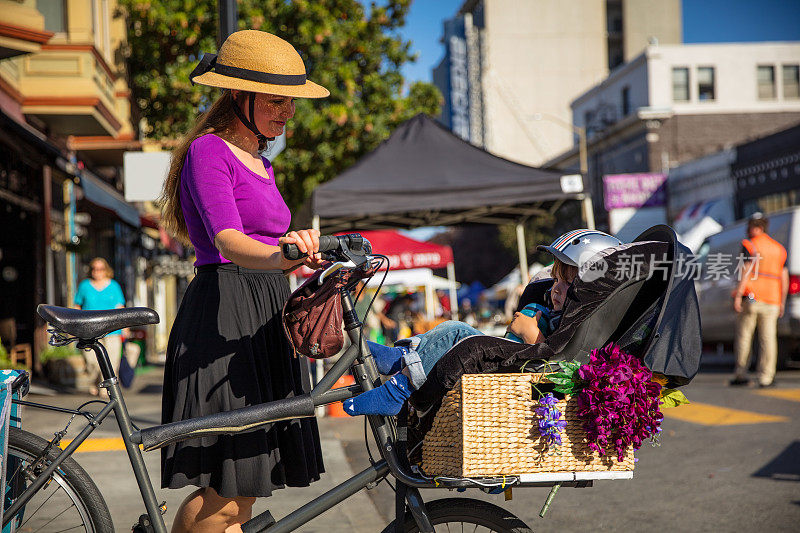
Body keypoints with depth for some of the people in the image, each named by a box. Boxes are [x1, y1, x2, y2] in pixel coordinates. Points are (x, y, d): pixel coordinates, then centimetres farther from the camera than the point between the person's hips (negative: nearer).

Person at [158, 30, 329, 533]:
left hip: (265, 320, 9)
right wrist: (280, 255, -40)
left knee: (243, 493, 7)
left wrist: (304, 250, 10)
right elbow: (228, 241, -24)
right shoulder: (208, 150, -6)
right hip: (223, 314, -9)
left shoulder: (260, 164, 22)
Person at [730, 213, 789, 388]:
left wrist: (738, 296, -14)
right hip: (771, 301, 4)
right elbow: (784, 277, 13)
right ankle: (766, 378, 0)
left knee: (744, 336, 4)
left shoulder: (749, 245, -3)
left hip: (751, 297, -4)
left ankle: (741, 375, 5)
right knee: (768, 338, 2)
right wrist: (782, 302, 17)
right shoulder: (779, 249, 15)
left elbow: (746, 272, -13)